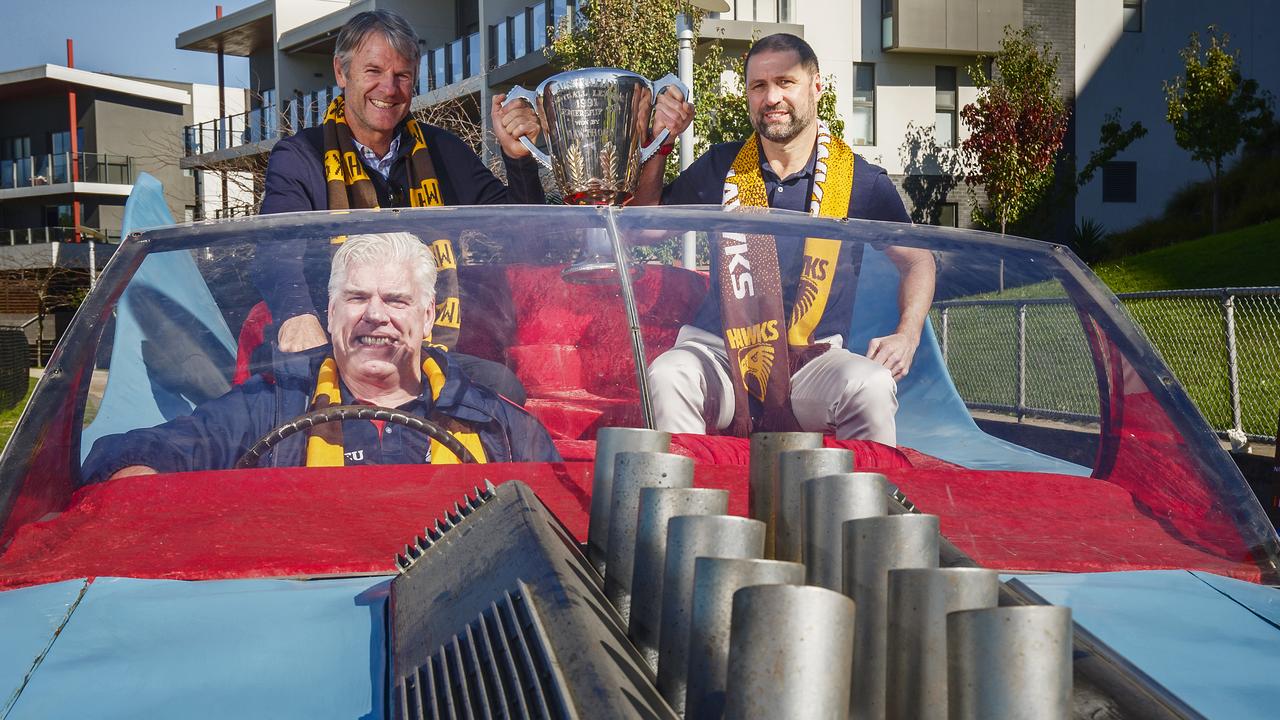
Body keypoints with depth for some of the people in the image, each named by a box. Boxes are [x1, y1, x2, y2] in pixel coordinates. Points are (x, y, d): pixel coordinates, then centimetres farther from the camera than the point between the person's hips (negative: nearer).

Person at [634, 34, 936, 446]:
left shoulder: (862, 182, 5)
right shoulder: (720, 168, 9)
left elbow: (918, 261, 16)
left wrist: (906, 337, -1)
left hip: (813, 361, -1)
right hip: (720, 352, 1)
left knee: (872, 386, -32)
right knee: (666, 376, -31)